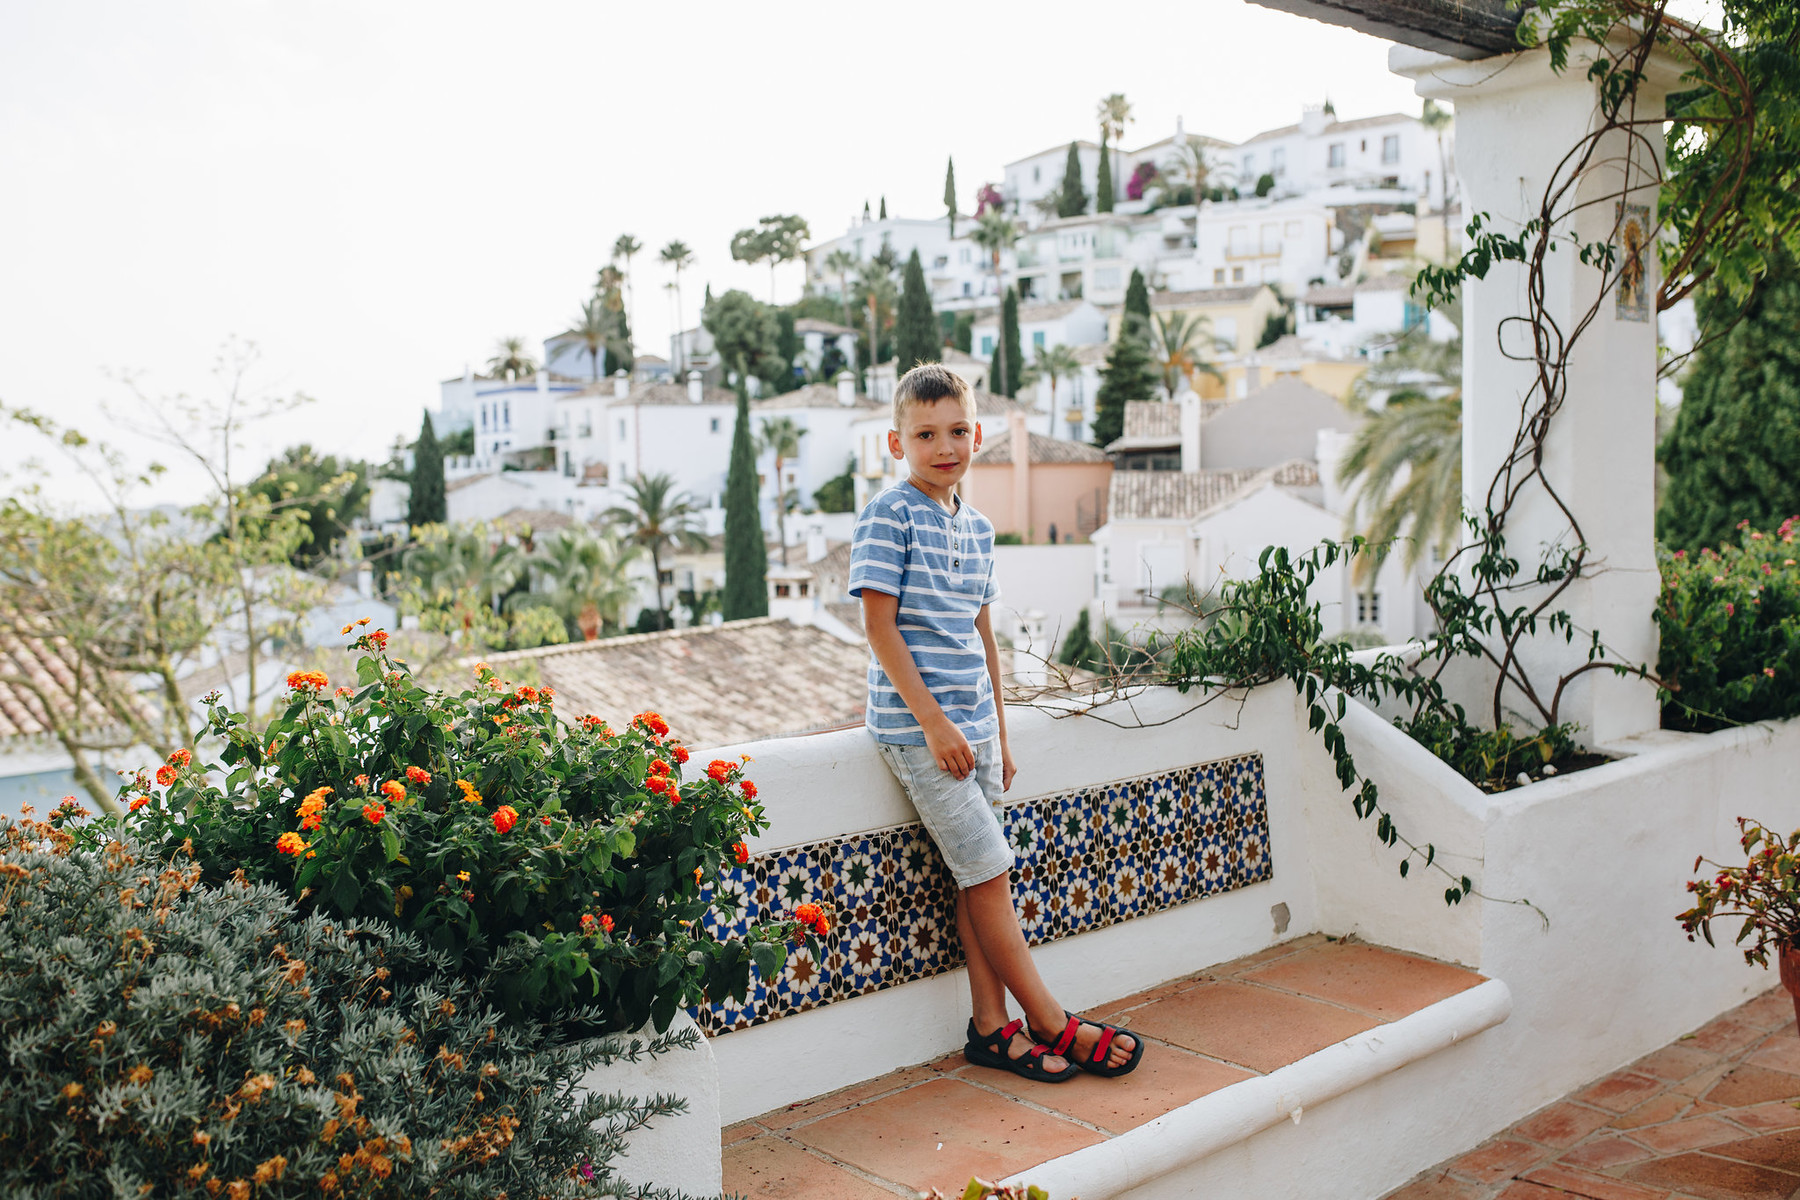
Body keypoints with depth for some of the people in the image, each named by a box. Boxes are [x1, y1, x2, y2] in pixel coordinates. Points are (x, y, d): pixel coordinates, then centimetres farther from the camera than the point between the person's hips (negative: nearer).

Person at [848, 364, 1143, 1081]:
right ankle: (1051, 1023, 7)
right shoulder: (888, 518, -10)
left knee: (977, 879, 10)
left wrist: (997, 731, 16)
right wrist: (933, 719, -17)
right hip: (916, 727, -7)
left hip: (971, 727, 7)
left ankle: (991, 1028, 18)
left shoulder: (976, 529, 12)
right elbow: (879, 625, -14)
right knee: (988, 872, -3)